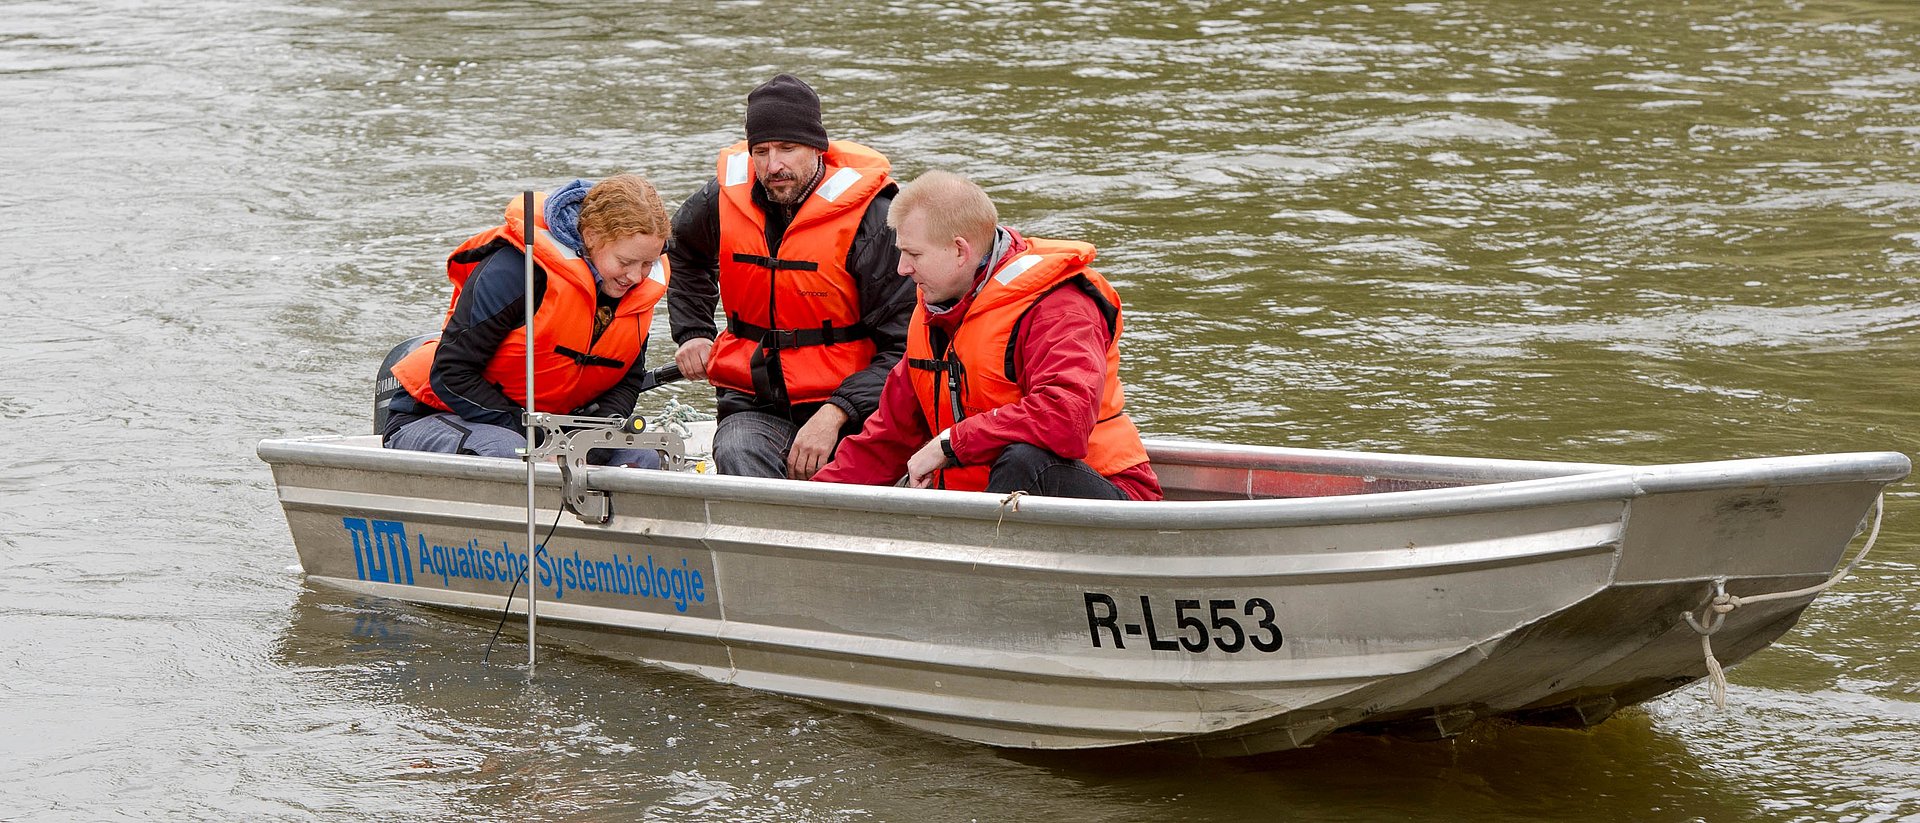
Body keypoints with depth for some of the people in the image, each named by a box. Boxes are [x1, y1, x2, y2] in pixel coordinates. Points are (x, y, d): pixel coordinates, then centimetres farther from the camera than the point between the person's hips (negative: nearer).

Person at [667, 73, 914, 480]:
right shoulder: (723, 201, 5)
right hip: (753, 409, 3)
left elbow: (903, 345, -10)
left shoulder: (870, 217, -9)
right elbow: (683, 252, 33)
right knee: (738, 455, -31)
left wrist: (835, 415, -21)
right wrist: (692, 334, 19)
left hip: (845, 406, -2)